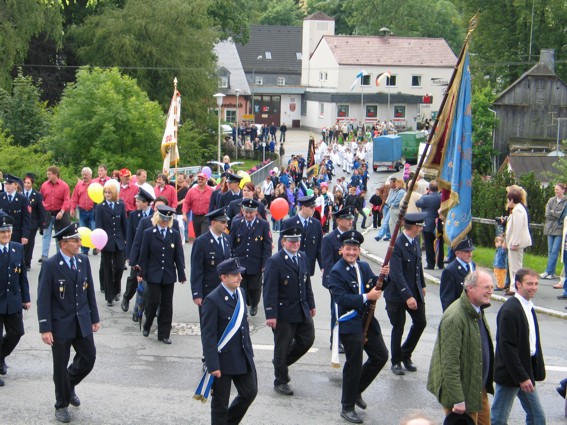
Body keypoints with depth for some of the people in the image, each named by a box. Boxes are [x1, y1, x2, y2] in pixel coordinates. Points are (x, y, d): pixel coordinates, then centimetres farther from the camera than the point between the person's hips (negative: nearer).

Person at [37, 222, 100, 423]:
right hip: (61, 324, -5)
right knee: (60, 366, 7)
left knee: (88, 359, 9)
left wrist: (94, 318, 10)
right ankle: (62, 405, 25)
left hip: (82, 322, 5)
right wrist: (45, 328, -16)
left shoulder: (83, 260, 2)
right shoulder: (50, 265, -15)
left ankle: (69, 386, 38)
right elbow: (43, 299, -14)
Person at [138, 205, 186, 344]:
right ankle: (147, 326, 19)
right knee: (154, 301, -6)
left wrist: (181, 275, 2)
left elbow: (179, 256, 4)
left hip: (168, 275, 2)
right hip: (153, 274, -2)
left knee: (167, 305, 5)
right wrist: (141, 273, -4)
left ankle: (164, 334, 12)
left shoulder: (175, 234, 4)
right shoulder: (148, 233, -1)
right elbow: (144, 255, -1)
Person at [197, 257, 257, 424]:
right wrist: (213, 365, -21)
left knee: (250, 392, 15)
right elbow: (208, 336, -19)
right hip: (223, 360, -7)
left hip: (243, 357, 7)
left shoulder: (240, 293, 5)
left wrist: (249, 351, 13)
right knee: (220, 403, 7)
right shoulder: (213, 300, -19)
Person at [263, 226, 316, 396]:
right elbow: (269, 290, -17)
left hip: (302, 310, 7)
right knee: (282, 347, 4)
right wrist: (271, 315, -21)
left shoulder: (303, 257, 8)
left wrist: (311, 304, 15)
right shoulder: (274, 261, -15)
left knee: (308, 339, 13)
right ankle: (281, 382, 19)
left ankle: (281, 362, 33)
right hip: (284, 313, -7)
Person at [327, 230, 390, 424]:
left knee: (381, 355, 13)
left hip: (368, 320, 7)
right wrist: (366, 297, -27)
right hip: (350, 324, -7)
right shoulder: (336, 272, -11)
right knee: (354, 365, -4)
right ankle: (347, 407, 9)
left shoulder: (364, 267, 11)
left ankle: (356, 391, 29)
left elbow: (375, 288, 6)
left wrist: (382, 277, -13)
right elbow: (341, 299, -22)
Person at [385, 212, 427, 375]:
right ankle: (396, 362, 21)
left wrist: (422, 285, 20)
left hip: (415, 290, 7)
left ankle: (405, 355, 27)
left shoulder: (415, 241, 4)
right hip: (398, 294, -7)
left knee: (420, 322, 9)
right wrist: (407, 297, -29)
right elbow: (397, 274, -27)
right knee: (398, 328, 4)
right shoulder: (397, 245, -22)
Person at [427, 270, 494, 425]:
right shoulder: (454, 318, -24)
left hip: (479, 388, 9)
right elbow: (450, 363, -25)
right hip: (463, 392, -9)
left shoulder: (478, 311, 7)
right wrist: (457, 400, -25)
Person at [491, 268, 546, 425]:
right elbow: (507, 347, -21)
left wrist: (533, 374, 10)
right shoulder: (509, 310, -19)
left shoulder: (529, 307, 11)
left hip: (526, 372, 9)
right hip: (510, 374, -9)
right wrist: (522, 377, -21)